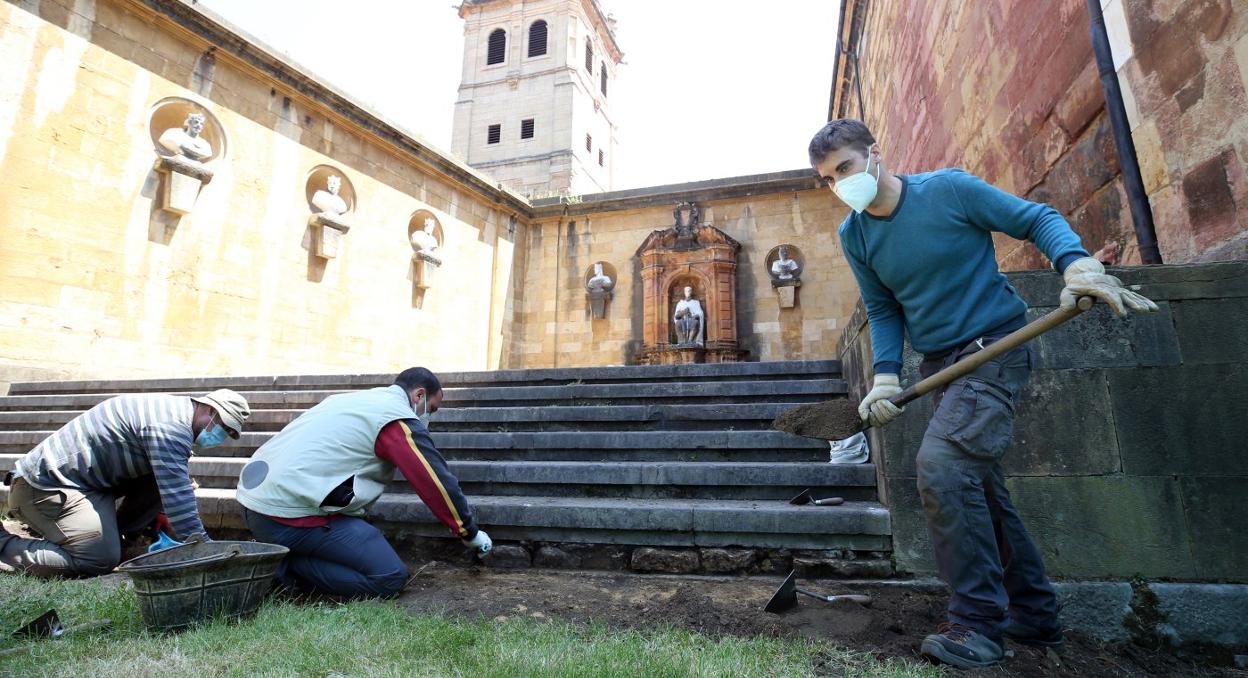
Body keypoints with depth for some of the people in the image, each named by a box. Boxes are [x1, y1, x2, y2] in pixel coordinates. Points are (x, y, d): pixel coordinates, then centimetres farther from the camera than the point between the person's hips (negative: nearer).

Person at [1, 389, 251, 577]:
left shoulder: (174, 410, 7)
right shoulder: (170, 428, -25)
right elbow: (177, 499, -27)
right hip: (45, 487, -10)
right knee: (101, 560, -17)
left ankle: (108, 535, 5)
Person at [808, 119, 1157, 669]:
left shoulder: (948, 188, -10)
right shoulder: (853, 235, 3)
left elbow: (1039, 219, -5)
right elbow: (883, 312, 7)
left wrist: (1078, 263, -24)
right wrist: (886, 376, -7)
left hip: (995, 347, -6)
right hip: (940, 365, 7)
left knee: (942, 465, -24)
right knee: (978, 486, 12)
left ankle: (978, 621, -9)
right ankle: (1034, 616, 28)